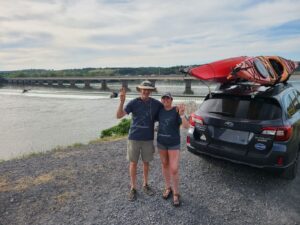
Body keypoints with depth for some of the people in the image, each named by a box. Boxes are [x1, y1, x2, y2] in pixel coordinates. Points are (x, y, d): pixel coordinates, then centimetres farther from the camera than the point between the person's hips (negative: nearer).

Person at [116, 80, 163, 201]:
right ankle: (133, 188, 24)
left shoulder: (156, 104, -3)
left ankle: (145, 185, 35)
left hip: (148, 139, 2)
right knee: (133, 163, 8)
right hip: (134, 138, -1)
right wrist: (122, 101, -30)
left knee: (146, 162, 15)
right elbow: (119, 115, -16)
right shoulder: (133, 102, -9)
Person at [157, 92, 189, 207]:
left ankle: (176, 193, 15)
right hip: (161, 142, 4)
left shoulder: (177, 111, -15)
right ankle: (168, 188, 33)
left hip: (174, 144, -4)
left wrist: (182, 114, -39)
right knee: (164, 164, 15)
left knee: (174, 169, -5)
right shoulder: (160, 110, -1)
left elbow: (186, 126, -26)